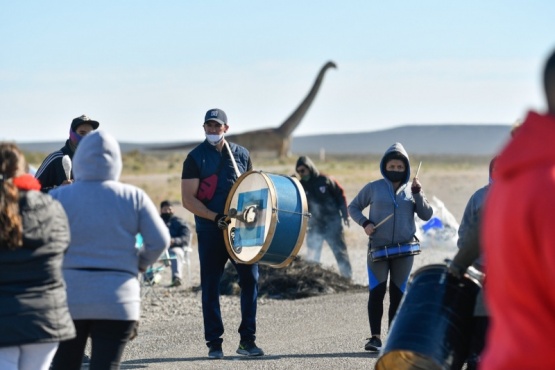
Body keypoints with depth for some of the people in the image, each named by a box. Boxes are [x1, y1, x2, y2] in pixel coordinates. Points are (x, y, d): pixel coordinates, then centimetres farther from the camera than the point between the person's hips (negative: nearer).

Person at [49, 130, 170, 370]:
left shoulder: (58, 198, -4)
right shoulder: (134, 197, 0)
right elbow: (160, 240, -3)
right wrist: (141, 263, 14)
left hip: (67, 298, 0)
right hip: (117, 300, 0)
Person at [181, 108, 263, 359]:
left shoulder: (241, 154, 9)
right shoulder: (195, 158, -1)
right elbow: (188, 199, -7)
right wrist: (216, 218, -18)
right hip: (210, 231, -3)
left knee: (250, 279, -1)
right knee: (210, 286, 1)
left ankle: (247, 340, 7)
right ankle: (214, 343, 8)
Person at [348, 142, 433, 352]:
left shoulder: (411, 190, 7)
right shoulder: (373, 188, 3)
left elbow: (426, 215, 0)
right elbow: (353, 207, 11)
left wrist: (418, 193, -11)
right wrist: (364, 223, -7)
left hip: (405, 250, 2)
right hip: (378, 249, -2)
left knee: (398, 294, 4)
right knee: (376, 291, -9)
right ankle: (375, 337, -7)